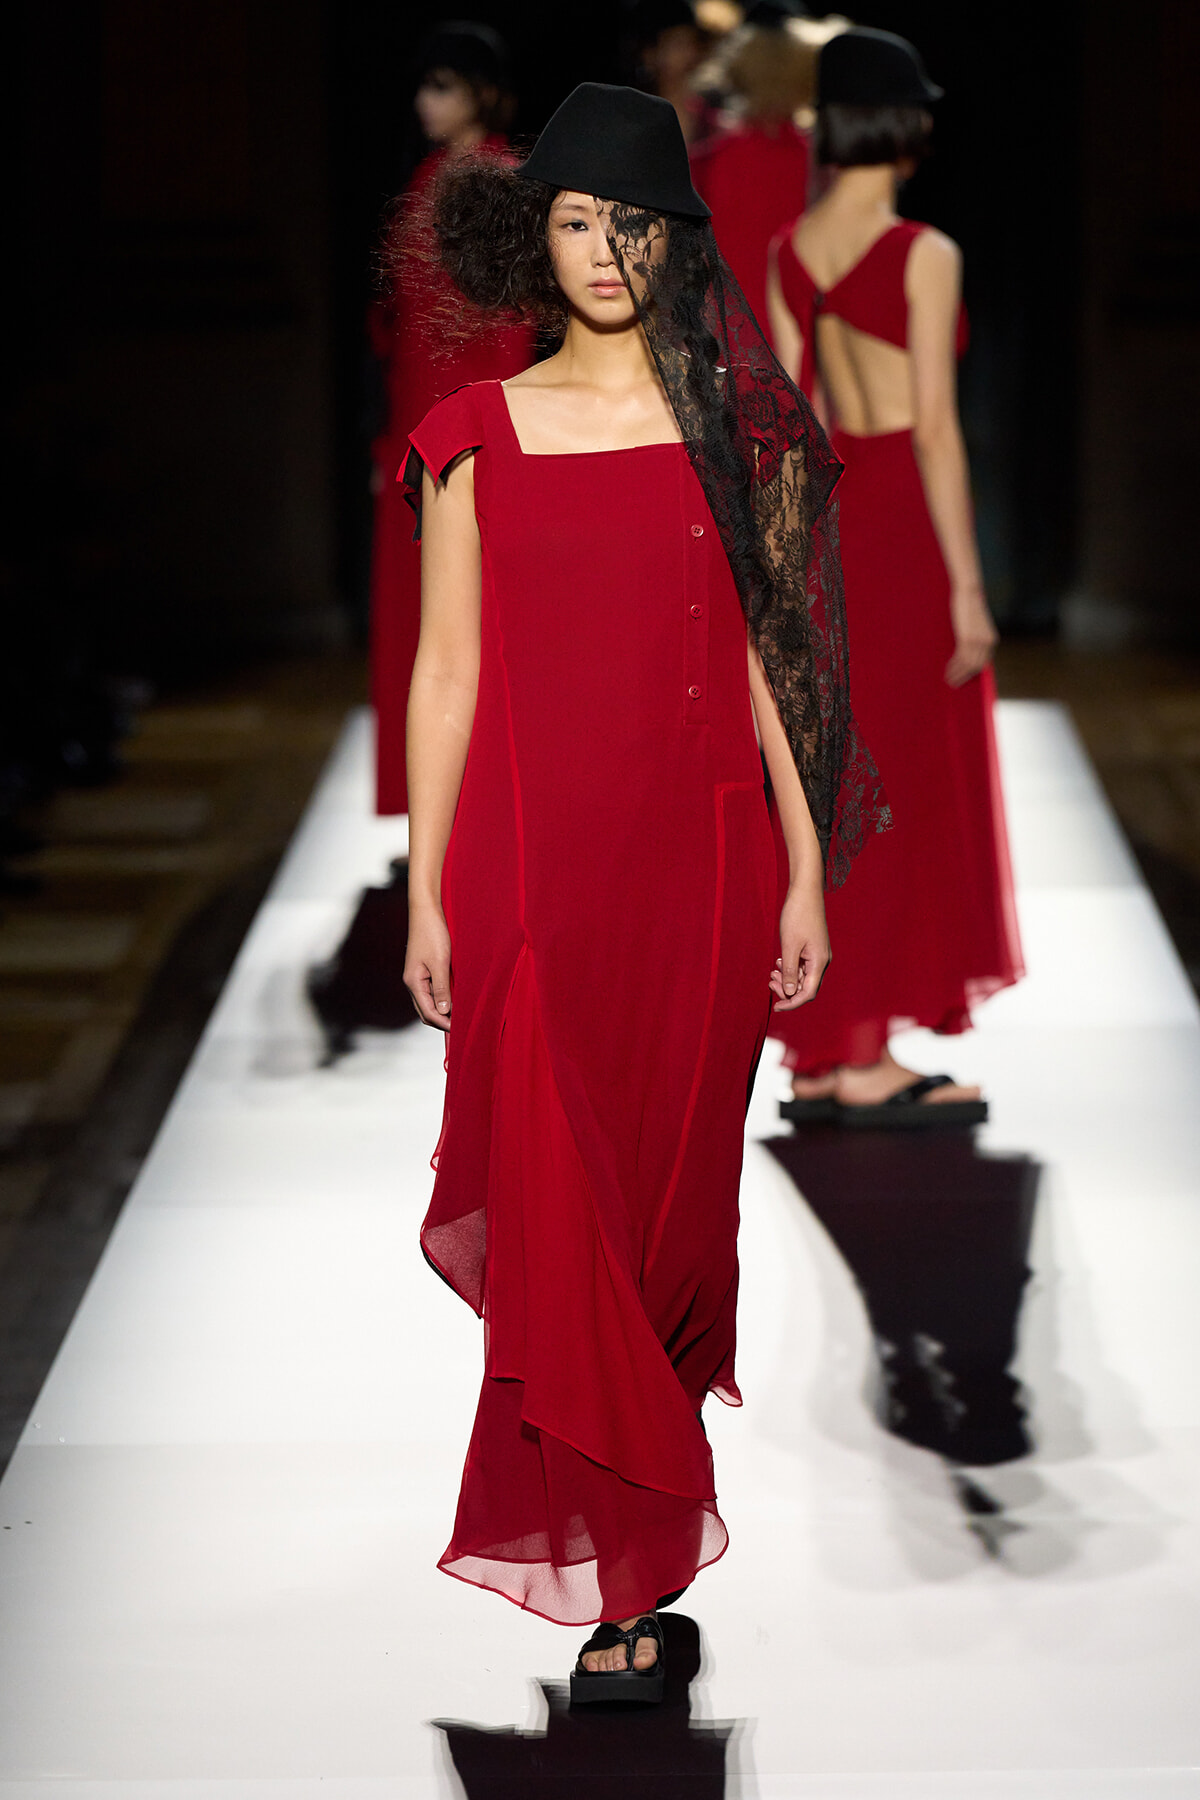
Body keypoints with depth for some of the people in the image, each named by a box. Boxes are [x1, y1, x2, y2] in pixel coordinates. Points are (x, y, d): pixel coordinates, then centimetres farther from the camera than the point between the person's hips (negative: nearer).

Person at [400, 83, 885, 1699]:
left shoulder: (738, 425, 6)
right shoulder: (480, 436, 5)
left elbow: (773, 657, 6)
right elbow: (446, 672, 6)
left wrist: (806, 873, 3)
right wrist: (426, 894, 3)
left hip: (701, 855, 1)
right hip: (534, 855, -1)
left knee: (674, 1195, 5)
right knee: (565, 1214, -4)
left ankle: (622, 1538, 20)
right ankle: (623, 1575, 6)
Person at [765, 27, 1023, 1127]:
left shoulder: (790, 250, 6)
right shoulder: (923, 254, -13)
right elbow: (936, 429, -15)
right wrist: (966, 585, -12)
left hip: (826, 513, 7)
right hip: (903, 521, -7)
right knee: (897, 790, 0)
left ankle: (821, 1056, 16)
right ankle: (865, 1061, 4)